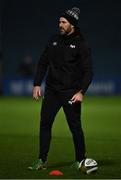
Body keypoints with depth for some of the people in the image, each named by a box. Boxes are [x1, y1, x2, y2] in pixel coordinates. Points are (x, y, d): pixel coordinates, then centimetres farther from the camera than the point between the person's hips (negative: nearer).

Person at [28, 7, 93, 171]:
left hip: (71, 93, -5)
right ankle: (42, 161, 7)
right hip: (52, 91, 5)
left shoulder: (81, 45, -5)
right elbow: (43, 63, 14)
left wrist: (81, 92, -19)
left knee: (75, 127, -2)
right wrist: (37, 84, 5)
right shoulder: (54, 40, 10)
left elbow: (88, 71, -8)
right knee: (45, 124, 1)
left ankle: (80, 161, 11)